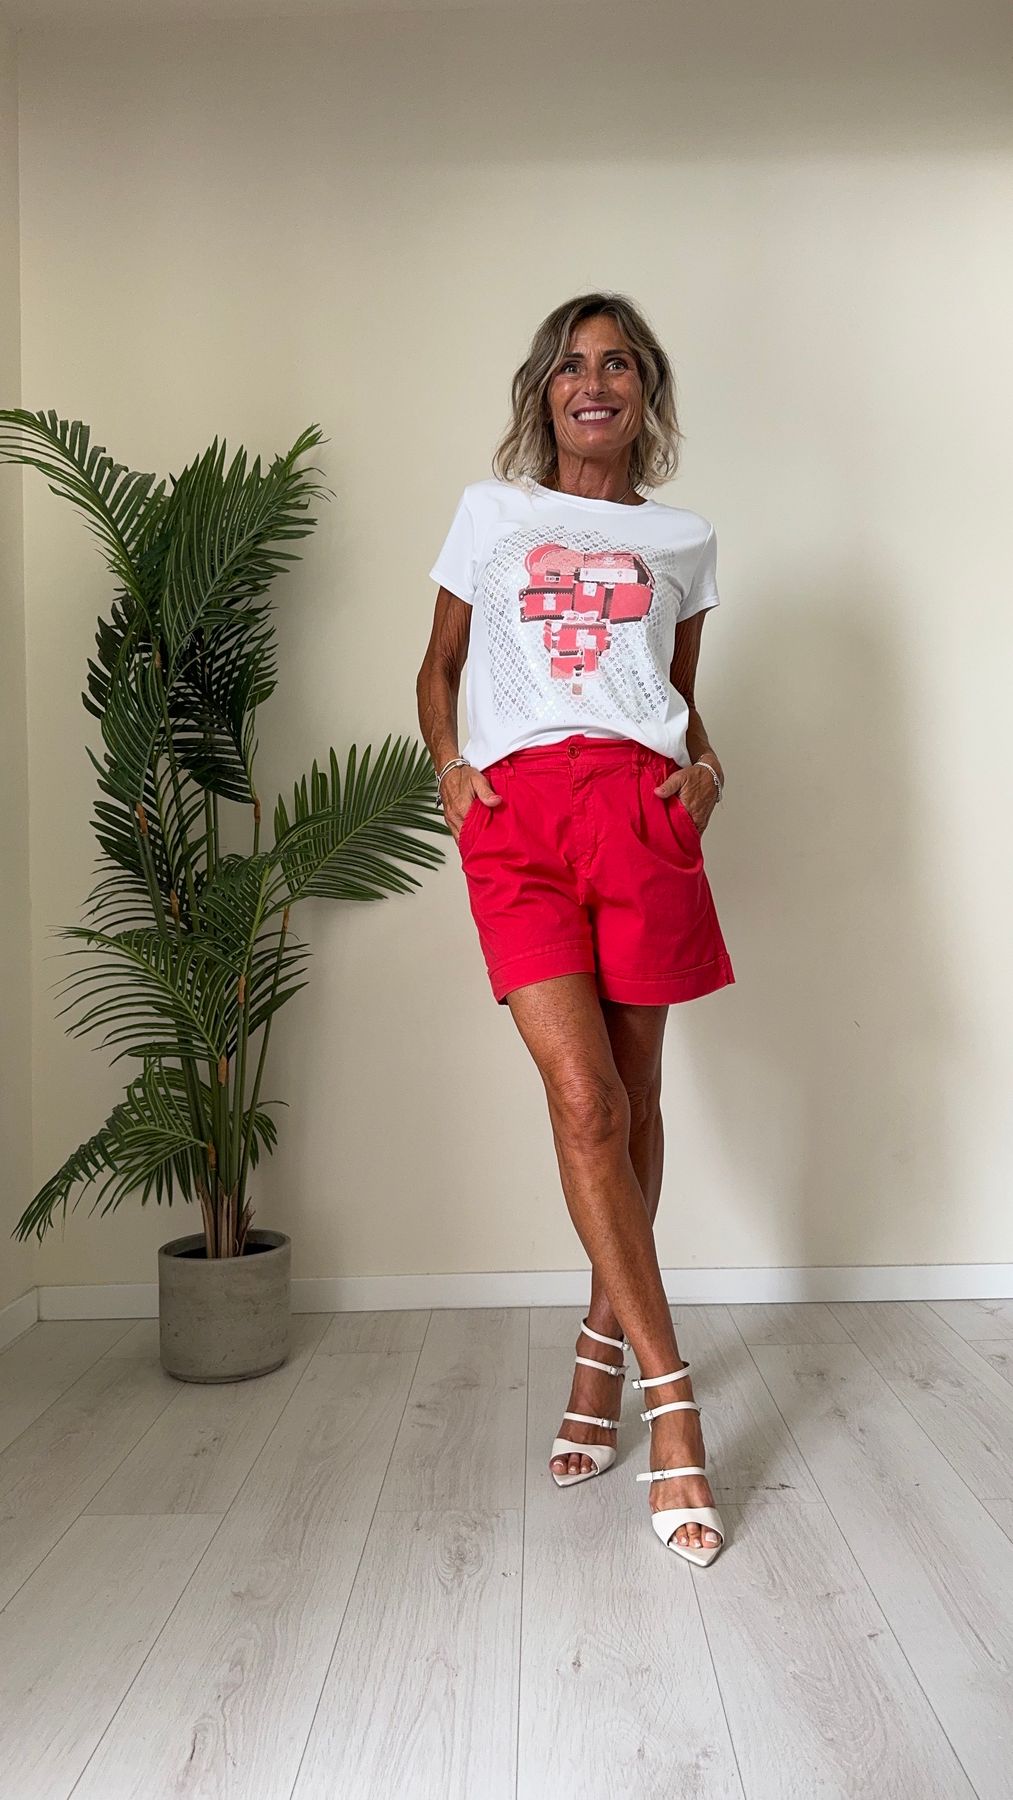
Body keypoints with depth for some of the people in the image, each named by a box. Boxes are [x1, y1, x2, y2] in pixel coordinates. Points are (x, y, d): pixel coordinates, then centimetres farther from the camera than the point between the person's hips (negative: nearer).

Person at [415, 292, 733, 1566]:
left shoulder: (681, 540, 20)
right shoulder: (489, 513, 18)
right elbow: (439, 667, 21)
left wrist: (707, 767, 4)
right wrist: (446, 765, 2)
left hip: (639, 808, 1)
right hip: (516, 814, -1)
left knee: (630, 1095, 4)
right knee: (583, 1099, -11)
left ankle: (606, 1344, 24)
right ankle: (671, 1400, -3)